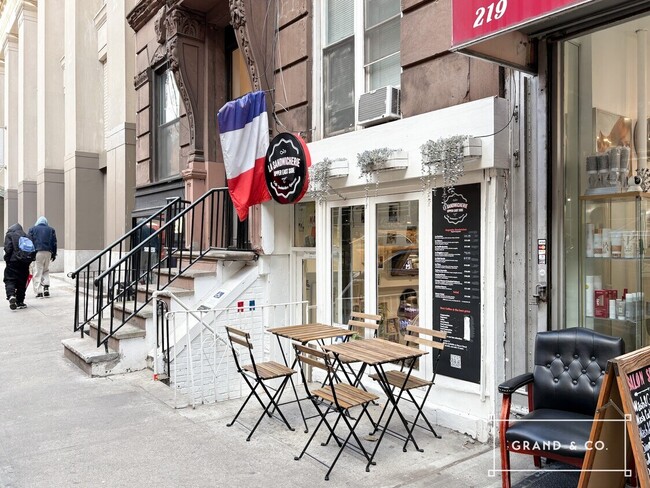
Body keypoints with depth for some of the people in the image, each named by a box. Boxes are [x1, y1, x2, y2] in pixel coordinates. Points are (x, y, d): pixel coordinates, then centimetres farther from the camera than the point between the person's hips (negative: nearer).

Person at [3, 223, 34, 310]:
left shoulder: (9, 235, 4)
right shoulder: (25, 235, 16)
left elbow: (8, 248, -9)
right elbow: (32, 249, 8)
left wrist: (7, 259, 0)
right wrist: (29, 259, 10)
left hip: (13, 261, -4)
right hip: (25, 263, 4)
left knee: (10, 280, 0)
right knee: (22, 282, 11)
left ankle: (11, 295, -25)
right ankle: (20, 302, 15)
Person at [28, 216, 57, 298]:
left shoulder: (32, 229, 9)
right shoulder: (51, 230, 14)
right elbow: (54, 243, 10)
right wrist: (54, 254, 15)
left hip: (37, 252, -2)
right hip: (48, 252, 2)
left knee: (37, 272, 0)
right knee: (46, 270, 17)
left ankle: (39, 292, -5)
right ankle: (46, 288, 3)